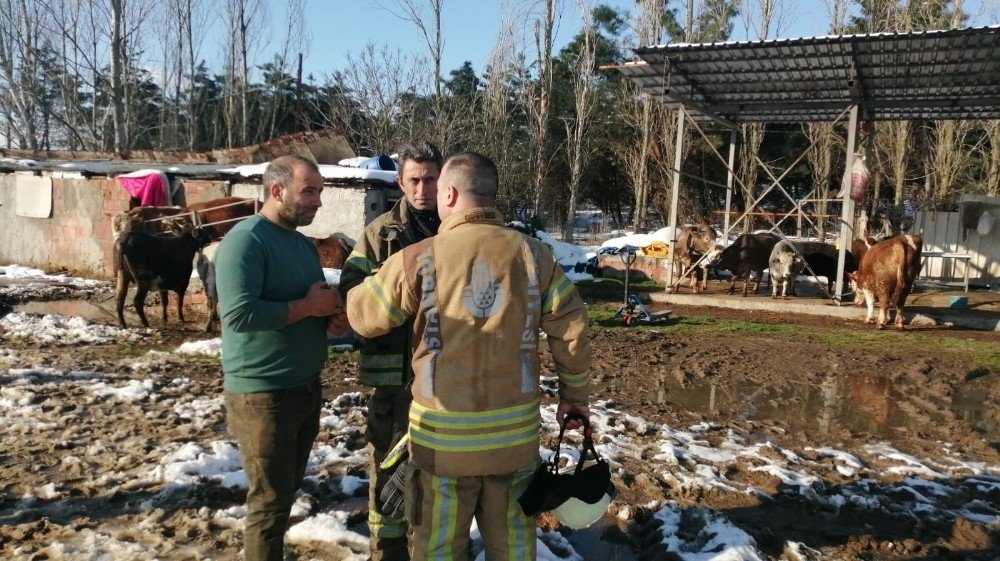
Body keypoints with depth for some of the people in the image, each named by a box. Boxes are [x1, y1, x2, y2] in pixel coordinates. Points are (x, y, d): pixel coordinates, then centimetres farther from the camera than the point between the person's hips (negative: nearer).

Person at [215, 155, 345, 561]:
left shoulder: (304, 244, 13)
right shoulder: (245, 240, -15)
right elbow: (238, 313, -27)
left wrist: (332, 306, -1)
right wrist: (307, 307, -18)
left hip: (306, 387, 9)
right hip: (262, 393, -9)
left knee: (288, 489, 19)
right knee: (270, 500, 2)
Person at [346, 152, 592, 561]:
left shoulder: (418, 260, -9)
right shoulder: (533, 255, -2)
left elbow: (363, 316, 3)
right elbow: (572, 332, -1)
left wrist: (355, 289, 26)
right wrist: (575, 396, 13)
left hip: (442, 436, -2)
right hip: (516, 434, 2)